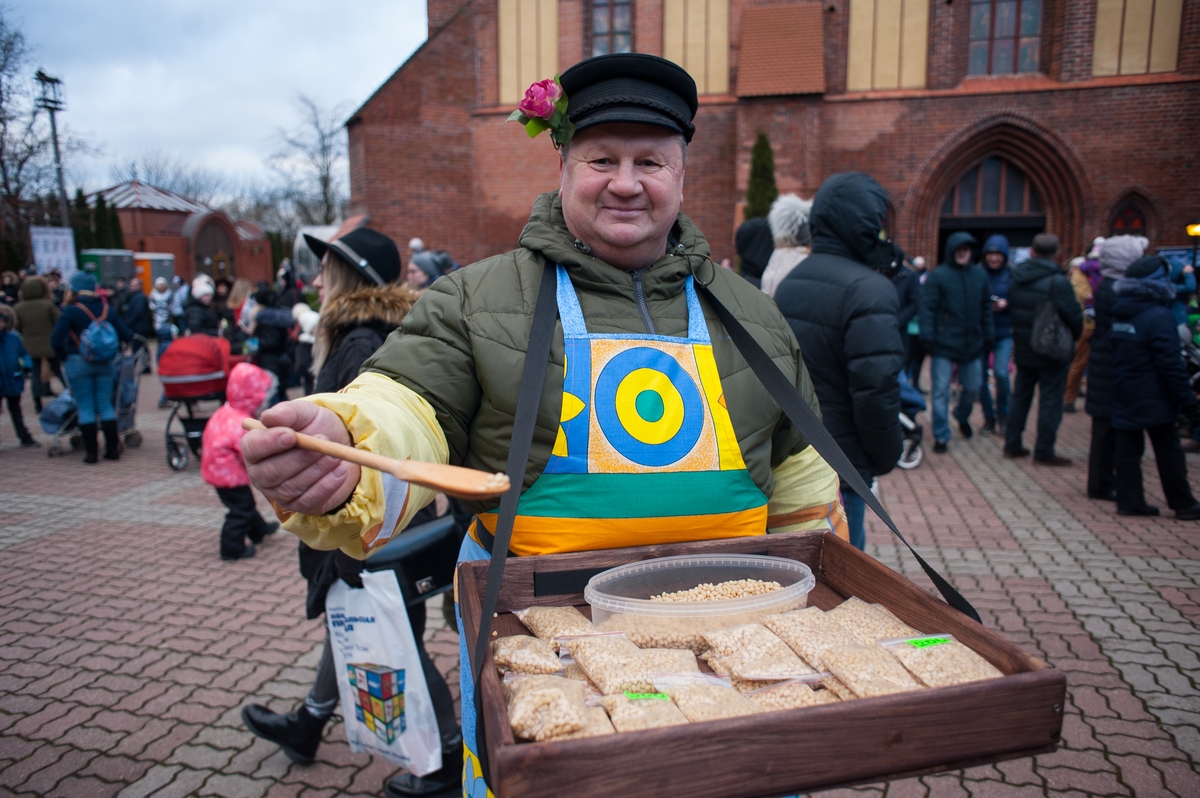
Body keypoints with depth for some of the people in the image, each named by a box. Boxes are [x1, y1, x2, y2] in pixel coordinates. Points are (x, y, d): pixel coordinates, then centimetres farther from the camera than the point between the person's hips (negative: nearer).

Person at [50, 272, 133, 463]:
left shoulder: (71, 311, -10)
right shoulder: (107, 309, 3)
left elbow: (56, 340, -16)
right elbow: (126, 336, 0)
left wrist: (63, 357, -1)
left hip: (78, 362, -3)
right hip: (104, 363, 3)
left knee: (85, 407, 3)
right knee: (105, 405, 9)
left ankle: (91, 451, 6)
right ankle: (112, 448, 10)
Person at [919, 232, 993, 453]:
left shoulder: (979, 275, 9)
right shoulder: (937, 275, -6)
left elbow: (986, 308, 13)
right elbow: (927, 308, -9)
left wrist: (989, 336, 10)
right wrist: (927, 336, -15)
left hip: (972, 344, 5)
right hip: (944, 344, -4)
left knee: (973, 387, 16)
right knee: (941, 391, -2)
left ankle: (962, 416, 45)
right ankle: (941, 436, 7)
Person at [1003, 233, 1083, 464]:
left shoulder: (1017, 278, 2)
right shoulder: (1057, 281, -18)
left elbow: (1011, 309, 7)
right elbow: (1073, 316, -16)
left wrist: (1022, 335, 14)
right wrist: (1074, 336, 4)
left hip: (1023, 349, 6)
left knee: (1020, 397, 15)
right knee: (1050, 401, 2)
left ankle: (1012, 444, 20)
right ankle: (1043, 451, 6)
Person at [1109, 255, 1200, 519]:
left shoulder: (1118, 314, 6)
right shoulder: (1159, 317, -16)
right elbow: (1171, 364, -17)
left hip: (1122, 399, 6)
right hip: (1153, 402, -6)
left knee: (1126, 450, 8)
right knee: (1168, 453, 5)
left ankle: (1129, 501, 11)